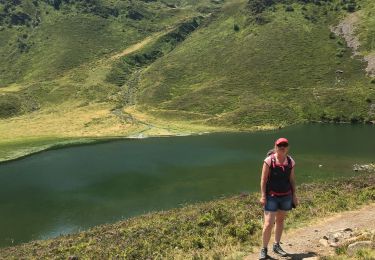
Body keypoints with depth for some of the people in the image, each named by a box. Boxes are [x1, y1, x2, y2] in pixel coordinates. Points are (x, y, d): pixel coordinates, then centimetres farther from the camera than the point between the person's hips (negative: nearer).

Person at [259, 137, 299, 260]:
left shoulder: (290, 161, 1)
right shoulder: (269, 160, -11)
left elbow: (292, 179, 10)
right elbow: (263, 179, -10)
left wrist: (294, 195, 10)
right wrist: (263, 196, -13)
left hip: (286, 196, 5)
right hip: (272, 196, -4)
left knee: (280, 220, 18)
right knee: (268, 224, -7)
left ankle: (276, 246, 34)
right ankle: (264, 249, 9)